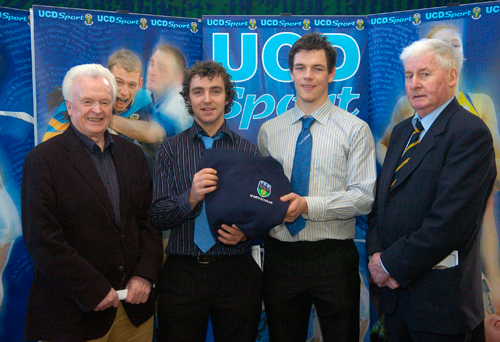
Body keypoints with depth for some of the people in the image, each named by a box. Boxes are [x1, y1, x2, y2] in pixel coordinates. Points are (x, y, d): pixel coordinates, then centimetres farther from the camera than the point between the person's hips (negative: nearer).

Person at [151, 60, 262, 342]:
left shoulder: (248, 150, 5)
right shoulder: (171, 149, 4)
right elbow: (157, 216, -2)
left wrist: (245, 233, -11)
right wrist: (191, 197, -19)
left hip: (236, 272, 1)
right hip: (182, 273, 0)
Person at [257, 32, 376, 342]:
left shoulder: (355, 129, -1)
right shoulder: (269, 131, 9)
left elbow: (364, 197, -9)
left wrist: (309, 205, -21)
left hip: (333, 256, -2)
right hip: (280, 255, 3)